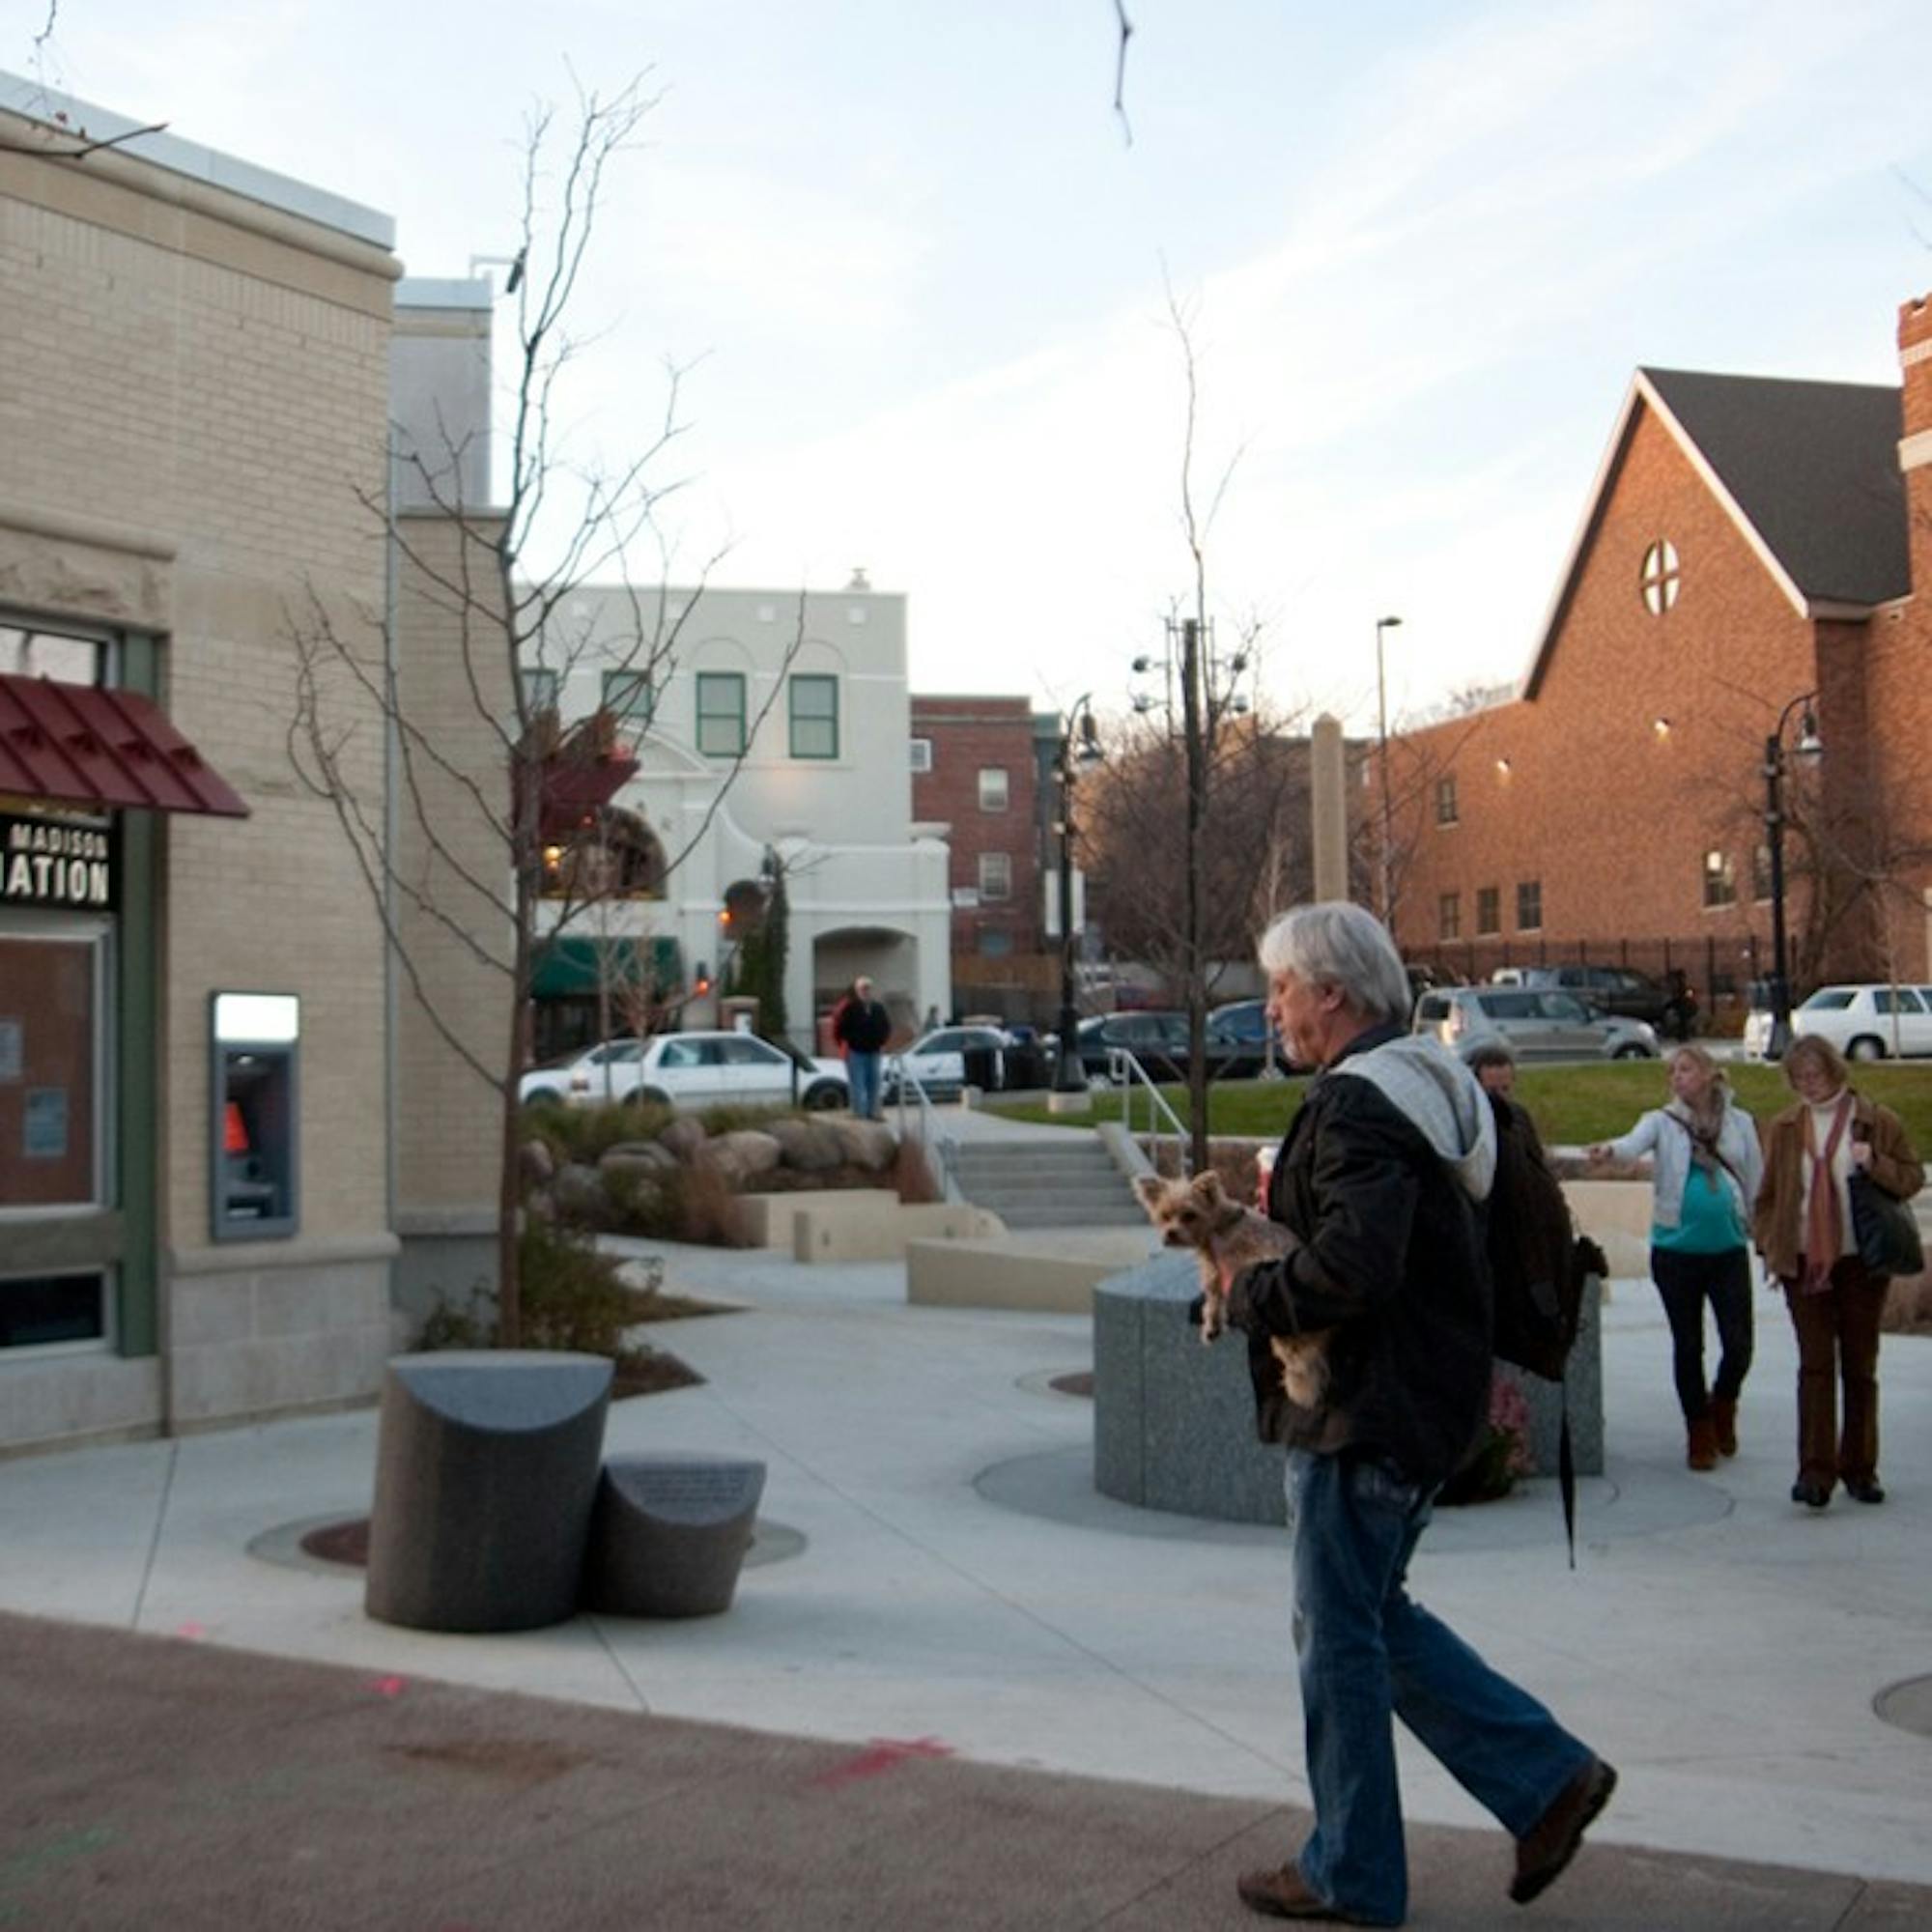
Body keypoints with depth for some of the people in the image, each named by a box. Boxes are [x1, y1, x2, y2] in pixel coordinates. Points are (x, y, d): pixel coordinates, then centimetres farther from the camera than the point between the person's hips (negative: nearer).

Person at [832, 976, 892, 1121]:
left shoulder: (878, 1007, 9)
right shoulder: (849, 1007, -7)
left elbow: (886, 1026, 20)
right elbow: (838, 1026, -5)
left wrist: (881, 1043, 12)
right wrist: (845, 1044, -5)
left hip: (873, 1052, 5)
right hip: (855, 1052, -5)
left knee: (873, 1083, 7)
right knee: (858, 1084, -7)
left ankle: (872, 1112, 15)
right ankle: (860, 1113, -6)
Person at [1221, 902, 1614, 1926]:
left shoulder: (1358, 1102, -19)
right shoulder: (1422, 1083, 14)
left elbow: (1352, 1267, -30)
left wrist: (1246, 1292, -15)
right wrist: (1262, 1237, 10)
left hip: (1365, 1412, -10)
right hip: (1419, 1399, 10)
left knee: (1339, 1635, 3)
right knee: (1371, 1616, 20)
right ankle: (1546, 1775, 19)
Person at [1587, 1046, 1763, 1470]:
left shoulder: (1740, 1122, 5)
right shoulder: (1663, 1121, 0)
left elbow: (1756, 1182, 10)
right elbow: (1635, 1141, -21)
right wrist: (1611, 1149, -43)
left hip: (1729, 1248, 1)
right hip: (1676, 1249, -1)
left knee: (1738, 1344, -3)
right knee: (1688, 1346, 6)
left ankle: (1723, 1406, 28)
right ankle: (1700, 1432, 21)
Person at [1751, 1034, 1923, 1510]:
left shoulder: (1877, 1121, 1)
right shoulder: (1783, 1128, 7)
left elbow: (1913, 1179, 2)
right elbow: (1767, 1195, 11)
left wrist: (1875, 1163, -17)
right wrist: (1770, 1247, 2)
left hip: (1862, 1262, 0)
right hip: (1804, 1263, 1)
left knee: (1860, 1366, 8)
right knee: (1815, 1365, -5)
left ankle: (1859, 1468, 19)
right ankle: (1816, 1471, -6)